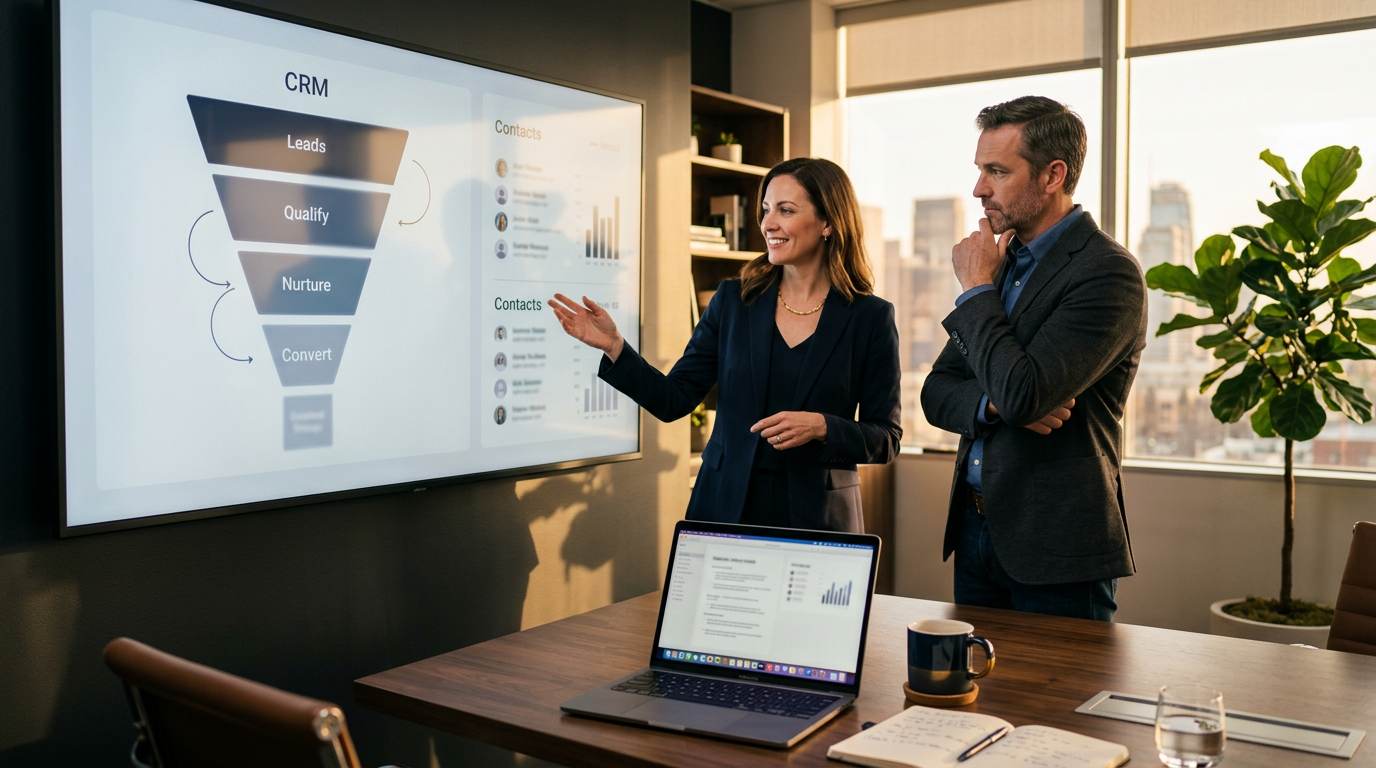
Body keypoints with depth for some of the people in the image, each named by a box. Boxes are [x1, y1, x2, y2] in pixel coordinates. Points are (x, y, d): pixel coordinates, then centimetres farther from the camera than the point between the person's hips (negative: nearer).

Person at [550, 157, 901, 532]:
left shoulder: (871, 317, -4)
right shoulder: (733, 300, 3)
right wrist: (614, 346, -11)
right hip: (726, 509, 2)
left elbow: (885, 439, -2)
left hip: (819, 517, -2)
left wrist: (820, 427, -19)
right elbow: (674, 399, 1)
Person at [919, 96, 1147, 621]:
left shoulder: (1108, 273, -15)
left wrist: (977, 288, -13)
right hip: (976, 528, 8)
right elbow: (936, 393, 10)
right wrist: (995, 403, -13)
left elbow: (1022, 394, -27)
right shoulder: (1003, 260, 10)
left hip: (1056, 548, -7)